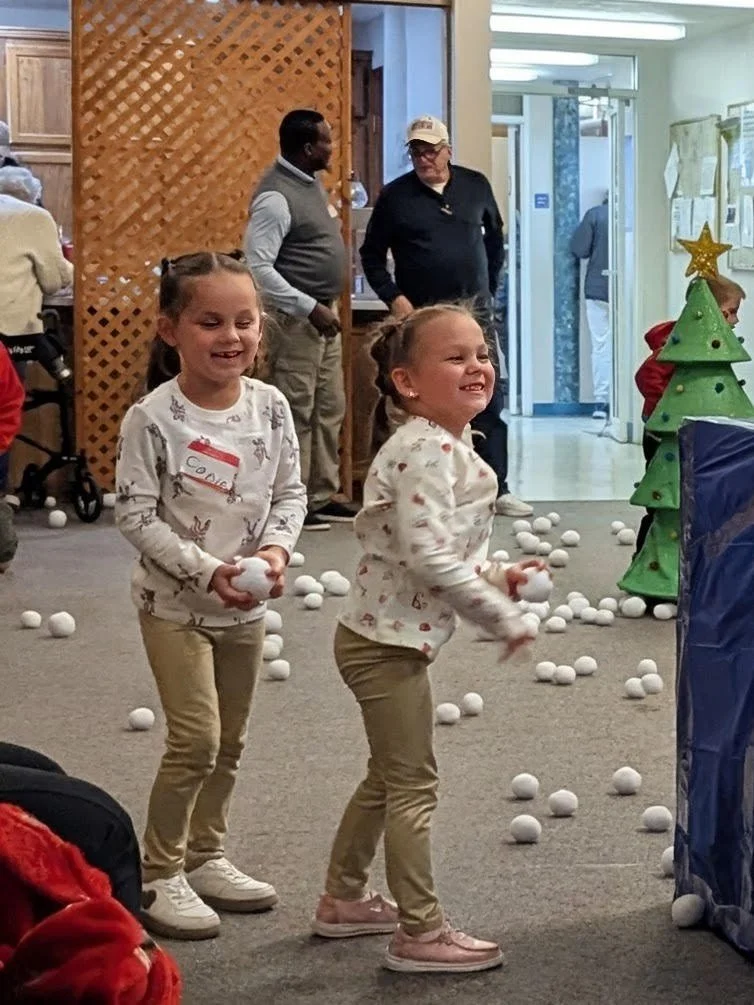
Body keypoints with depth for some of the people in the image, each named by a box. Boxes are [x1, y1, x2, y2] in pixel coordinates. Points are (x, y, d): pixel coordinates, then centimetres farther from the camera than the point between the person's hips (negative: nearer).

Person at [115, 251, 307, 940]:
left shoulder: (270, 406, -4)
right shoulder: (153, 419, -18)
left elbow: (290, 492, 4)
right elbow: (136, 514, -16)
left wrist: (277, 548, -15)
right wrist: (207, 571, -22)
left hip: (247, 604, 5)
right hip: (175, 601, -5)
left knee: (231, 741, 14)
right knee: (196, 739, -10)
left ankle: (205, 857, 32)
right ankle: (158, 876, 5)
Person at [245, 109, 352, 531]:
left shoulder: (311, 182, 11)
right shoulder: (276, 196, -18)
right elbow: (258, 266, -23)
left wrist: (328, 306, 14)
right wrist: (310, 308, -22)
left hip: (324, 314, 10)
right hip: (296, 318, -10)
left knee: (330, 410, 13)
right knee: (297, 413, -5)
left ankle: (323, 497, 20)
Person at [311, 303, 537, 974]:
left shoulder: (445, 443, 9)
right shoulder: (427, 451, -23)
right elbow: (428, 555, -30)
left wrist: (494, 579, 7)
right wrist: (503, 617, -23)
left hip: (388, 636, 10)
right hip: (391, 641, -10)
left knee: (388, 777, 22)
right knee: (413, 785, -1)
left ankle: (343, 900, 35)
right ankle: (420, 934, 8)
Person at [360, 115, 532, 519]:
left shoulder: (475, 186, 6)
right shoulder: (395, 196, 0)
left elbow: (495, 236, 21)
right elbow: (372, 256, 6)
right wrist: (394, 298, -5)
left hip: (474, 310, 2)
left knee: (489, 400, 0)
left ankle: (497, 489, 5)